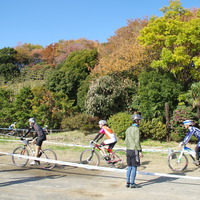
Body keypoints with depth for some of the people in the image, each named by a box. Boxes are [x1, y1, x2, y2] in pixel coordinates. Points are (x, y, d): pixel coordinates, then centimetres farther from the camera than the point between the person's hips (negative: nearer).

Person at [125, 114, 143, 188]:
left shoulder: (128, 129, 13)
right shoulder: (136, 129, -12)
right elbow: (137, 141, -18)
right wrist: (140, 151, -15)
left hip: (128, 150, 8)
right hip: (134, 150, -8)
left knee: (129, 167, 12)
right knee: (134, 167, -2)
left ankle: (128, 183, 13)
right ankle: (132, 184, 1)